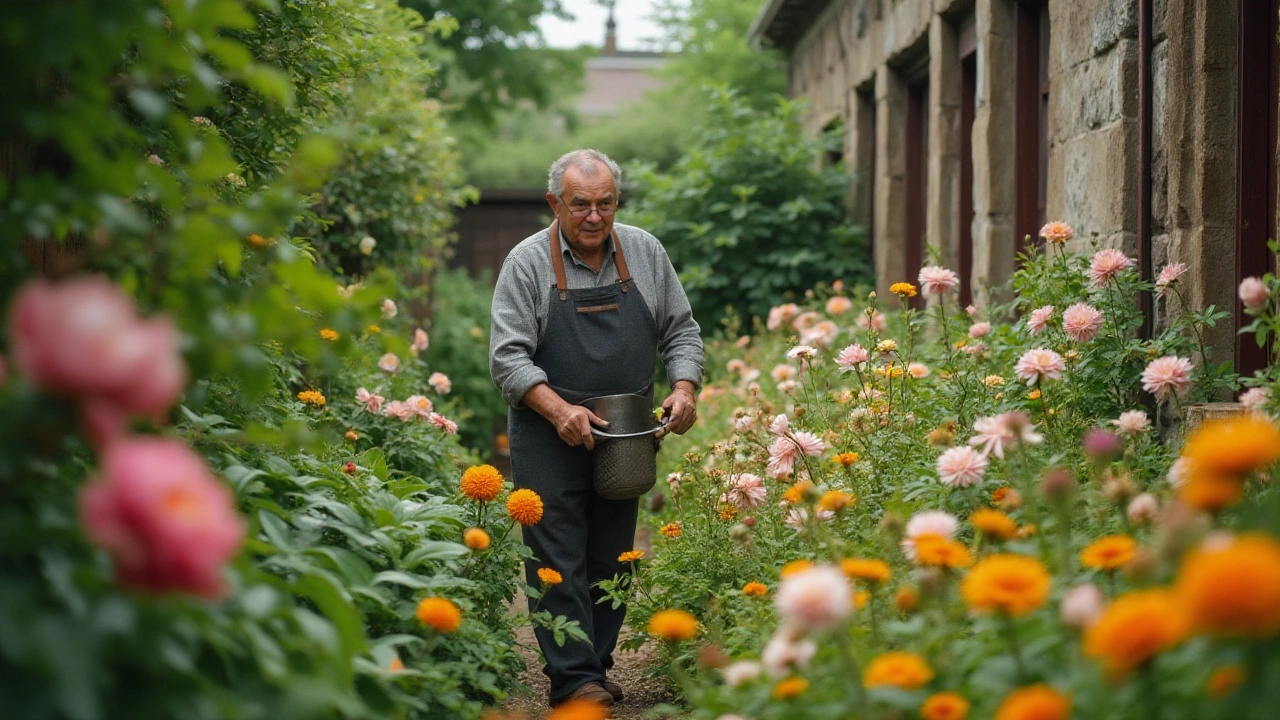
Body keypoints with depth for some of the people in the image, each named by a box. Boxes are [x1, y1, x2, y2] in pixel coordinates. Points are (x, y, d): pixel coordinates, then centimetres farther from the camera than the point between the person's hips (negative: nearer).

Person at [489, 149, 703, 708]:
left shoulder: (645, 252, 6)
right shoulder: (528, 262, -6)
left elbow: (680, 331, 13)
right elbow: (507, 356, -10)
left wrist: (685, 388, -6)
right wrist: (559, 410, -24)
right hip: (550, 437, -4)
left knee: (613, 558, 8)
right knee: (559, 558, -6)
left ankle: (598, 663, 19)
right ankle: (573, 677, -4)